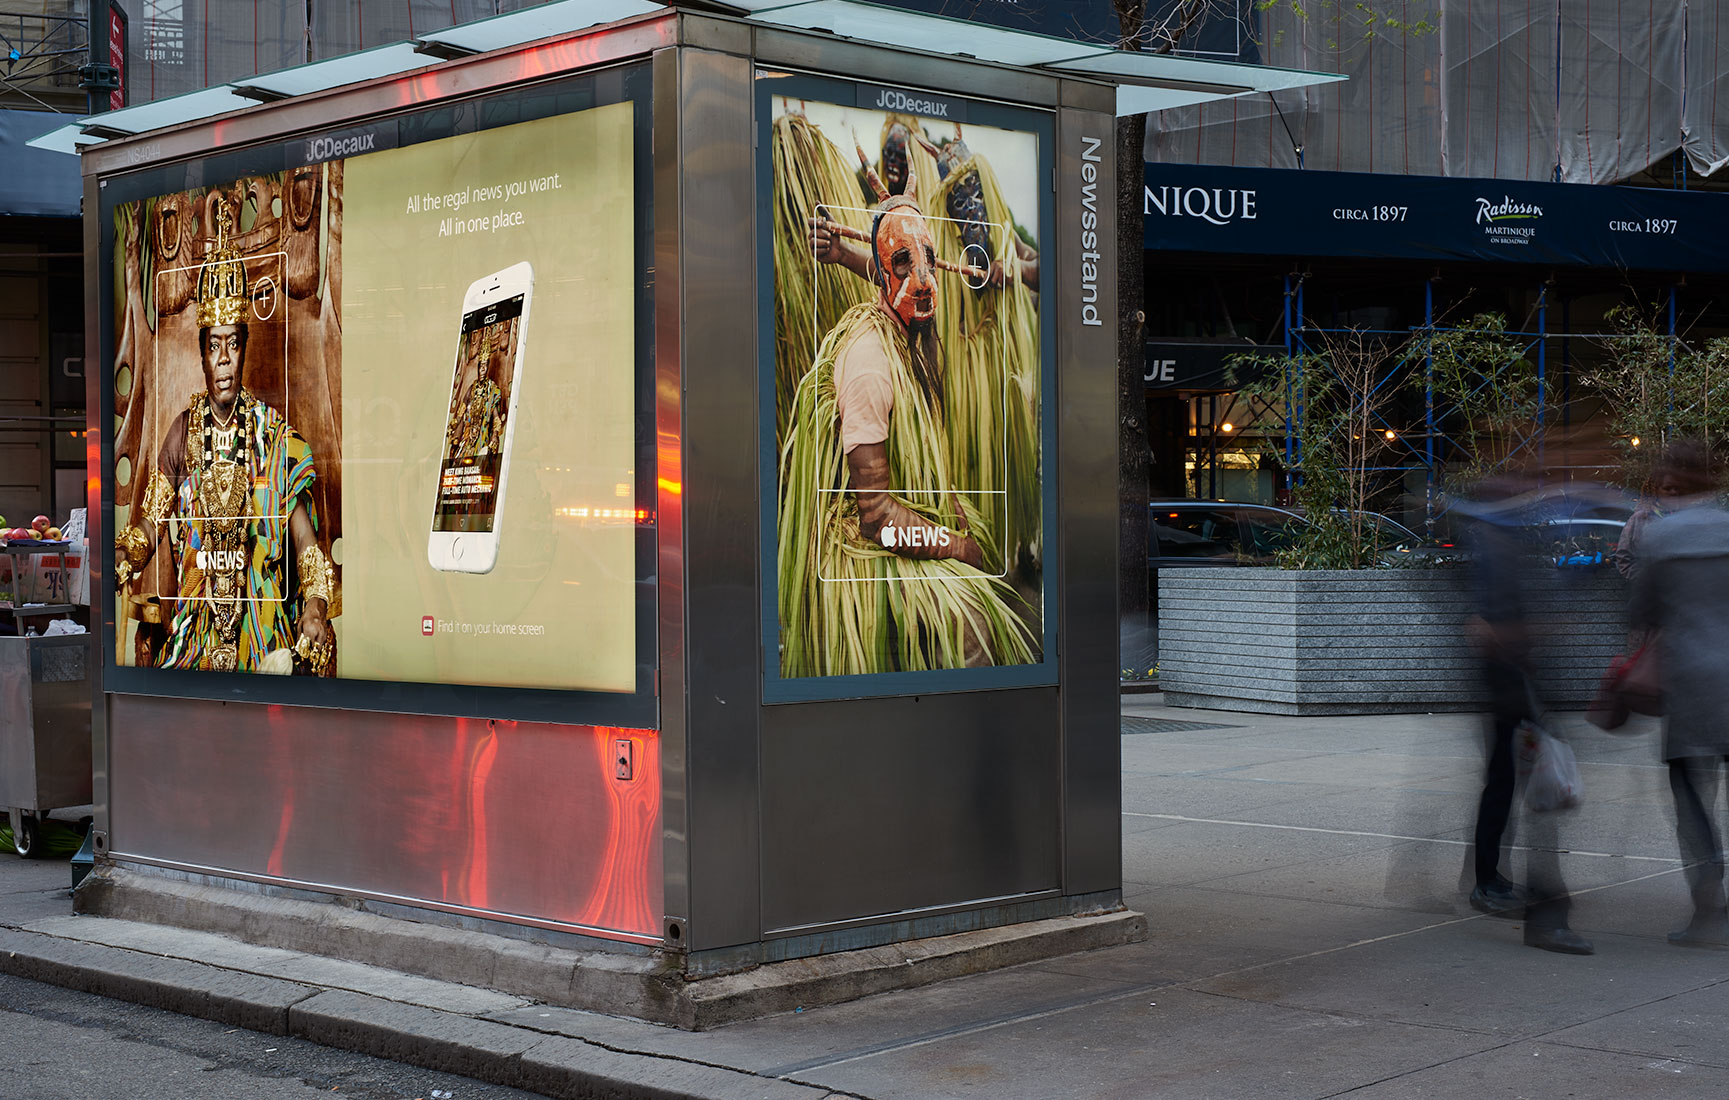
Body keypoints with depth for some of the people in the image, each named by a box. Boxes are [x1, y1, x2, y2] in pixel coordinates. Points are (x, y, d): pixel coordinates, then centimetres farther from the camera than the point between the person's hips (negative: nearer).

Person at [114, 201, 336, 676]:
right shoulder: (182, 432, 8)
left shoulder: (275, 434, 2)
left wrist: (316, 606, -20)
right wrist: (121, 557, -16)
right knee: (147, 639, -22)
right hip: (195, 611, 2)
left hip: (262, 614, -1)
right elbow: (149, 527, 7)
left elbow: (306, 543, -3)